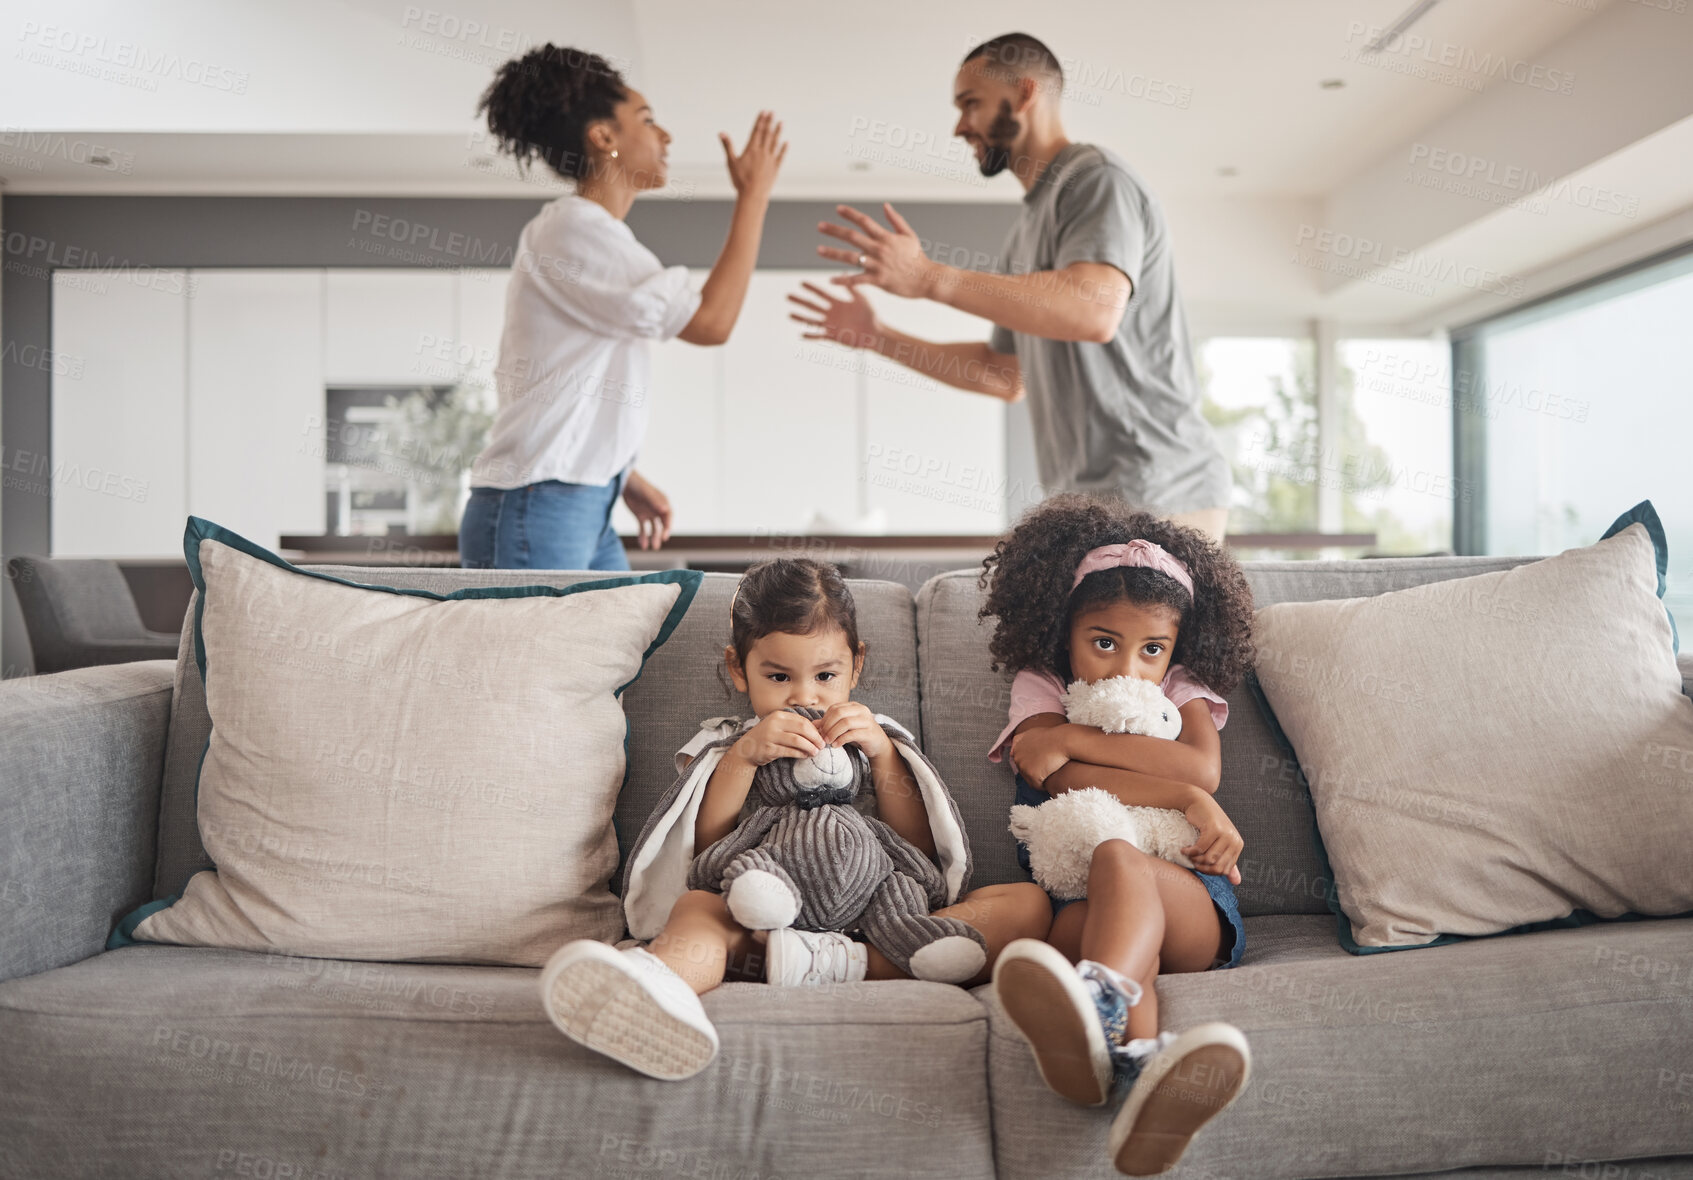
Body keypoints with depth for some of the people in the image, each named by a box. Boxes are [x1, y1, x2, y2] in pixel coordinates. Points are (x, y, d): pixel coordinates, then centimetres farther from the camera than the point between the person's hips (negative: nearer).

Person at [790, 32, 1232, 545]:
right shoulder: (1028, 228, 21)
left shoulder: (1095, 178, -6)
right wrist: (877, 337, 20)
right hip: (1092, 500, 9)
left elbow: (1095, 310, -26)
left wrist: (930, 278, -26)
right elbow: (1005, 376, 25)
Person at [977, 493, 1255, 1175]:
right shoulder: (1038, 686, 16)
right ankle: (1140, 1061, -72)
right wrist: (1185, 799, -11)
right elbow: (1066, 781, -6)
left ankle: (1097, 1010, -69)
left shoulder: (1183, 689, 20)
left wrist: (1071, 738, -5)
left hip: (1191, 898, 0)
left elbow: (1202, 768, -4)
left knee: (1118, 862, -37)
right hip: (1075, 900, 0)